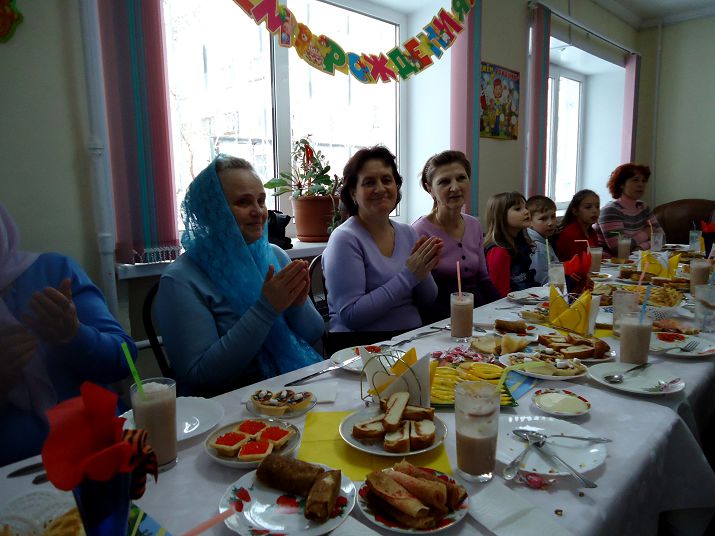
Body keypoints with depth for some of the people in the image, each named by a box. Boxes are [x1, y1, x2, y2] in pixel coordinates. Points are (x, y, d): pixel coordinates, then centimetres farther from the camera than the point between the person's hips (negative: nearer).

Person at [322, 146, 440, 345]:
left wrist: (423, 271, -11)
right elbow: (350, 315, -19)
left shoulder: (408, 233, 8)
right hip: (362, 345, -6)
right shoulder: (345, 239, -11)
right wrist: (409, 275, -19)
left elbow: (427, 301, 11)